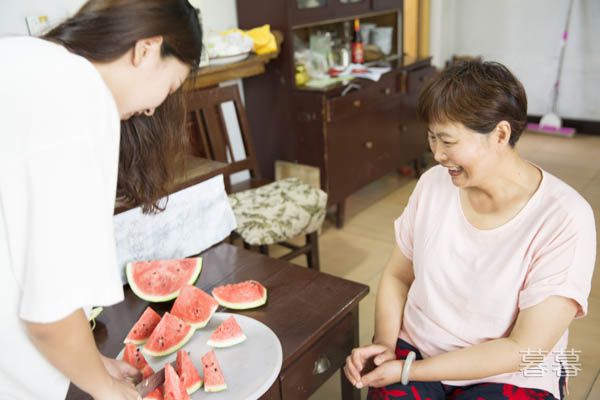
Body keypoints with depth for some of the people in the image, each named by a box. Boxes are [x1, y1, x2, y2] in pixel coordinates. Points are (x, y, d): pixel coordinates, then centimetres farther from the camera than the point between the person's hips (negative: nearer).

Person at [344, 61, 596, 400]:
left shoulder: (564, 218, -18)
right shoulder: (434, 183, -6)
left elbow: (525, 349, -17)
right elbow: (397, 276, 4)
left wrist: (408, 371, -18)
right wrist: (384, 344, -12)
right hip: (414, 348, 3)